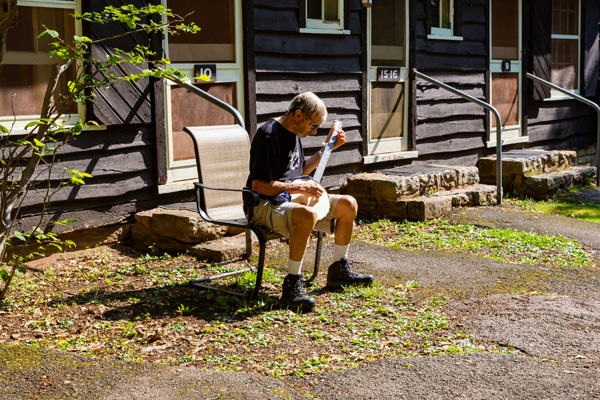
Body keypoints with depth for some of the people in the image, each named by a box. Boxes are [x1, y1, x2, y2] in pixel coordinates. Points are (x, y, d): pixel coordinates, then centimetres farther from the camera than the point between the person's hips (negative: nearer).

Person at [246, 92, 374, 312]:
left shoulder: (294, 133, 12)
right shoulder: (269, 135, -19)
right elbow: (259, 184, -23)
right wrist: (299, 188, -24)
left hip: (291, 200, 10)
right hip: (265, 205, -10)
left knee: (348, 204, 5)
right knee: (308, 215, -39)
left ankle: (339, 270, 16)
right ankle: (292, 284, -31)